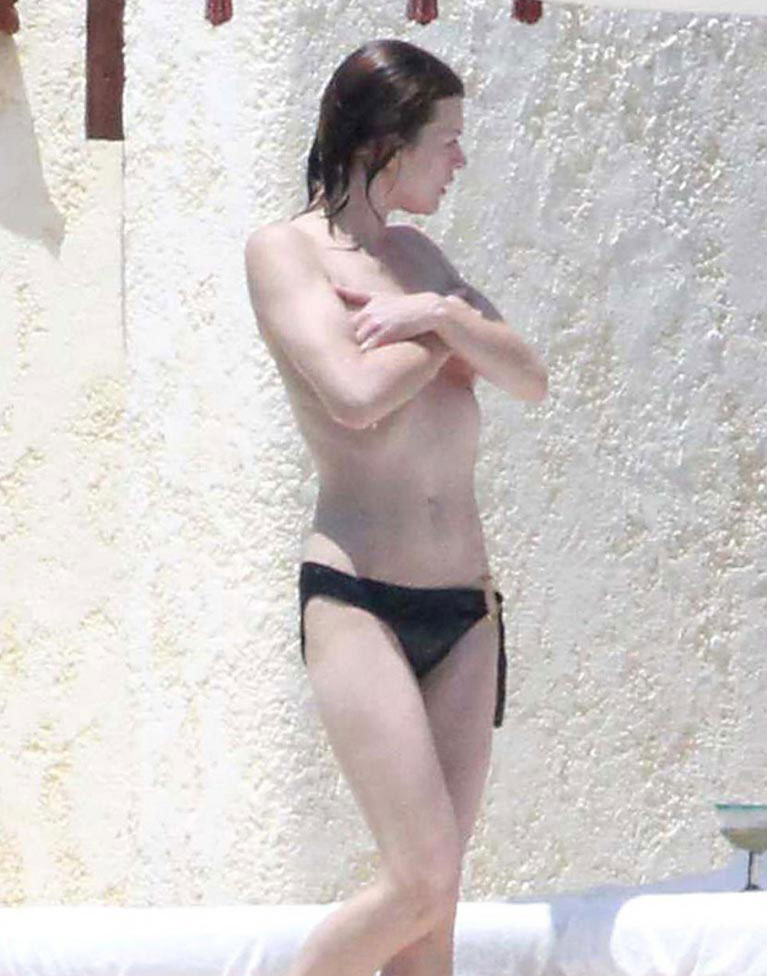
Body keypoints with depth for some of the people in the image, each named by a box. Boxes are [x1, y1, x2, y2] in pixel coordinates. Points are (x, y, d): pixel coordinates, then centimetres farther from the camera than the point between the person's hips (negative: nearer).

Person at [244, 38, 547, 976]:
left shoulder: (416, 255, 17)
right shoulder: (286, 250, -3)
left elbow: (530, 378, 8)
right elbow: (357, 394, -17)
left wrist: (442, 314, -8)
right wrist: (455, 329, -1)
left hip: (465, 609, 7)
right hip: (358, 598, -7)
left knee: (434, 896, 1)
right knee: (423, 880, -15)